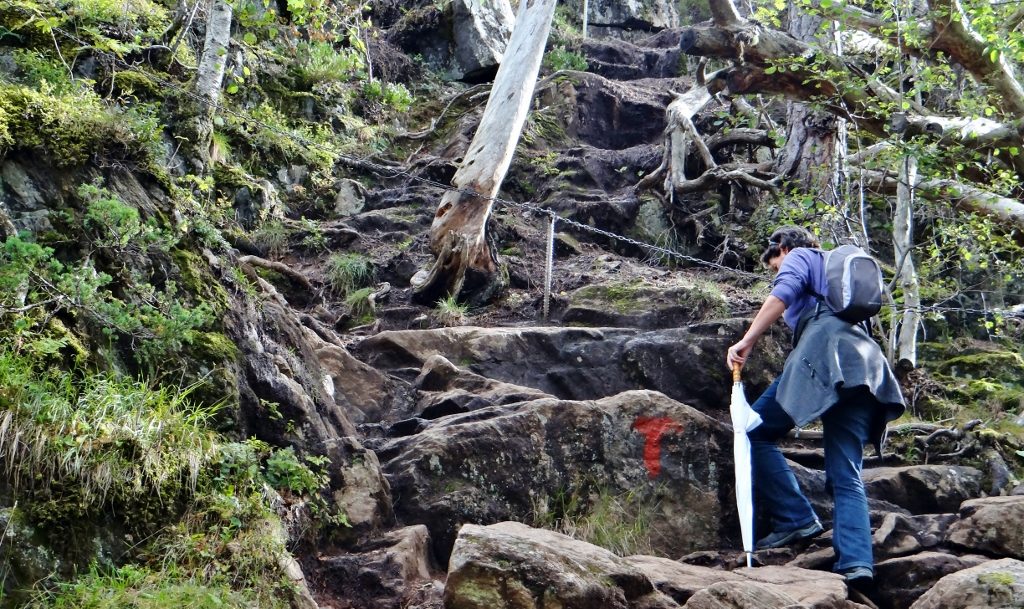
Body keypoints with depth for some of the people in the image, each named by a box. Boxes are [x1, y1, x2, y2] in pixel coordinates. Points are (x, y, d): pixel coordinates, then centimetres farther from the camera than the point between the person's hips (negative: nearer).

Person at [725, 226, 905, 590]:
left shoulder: (800, 257, 16)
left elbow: (782, 294, -4)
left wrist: (747, 342, -9)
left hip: (826, 354, -8)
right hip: (867, 365, 8)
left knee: (755, 432, 0)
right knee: (847, 475, -1)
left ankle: (796, 519, -9)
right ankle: (856, 561, -18)